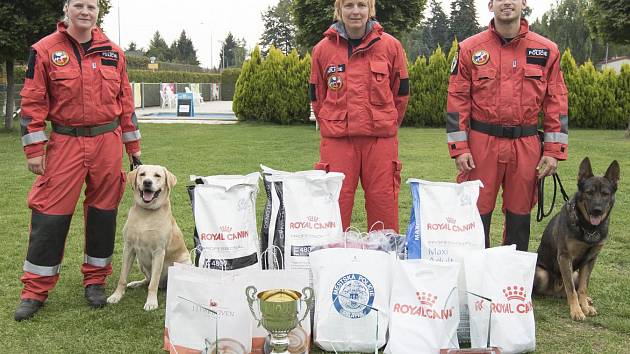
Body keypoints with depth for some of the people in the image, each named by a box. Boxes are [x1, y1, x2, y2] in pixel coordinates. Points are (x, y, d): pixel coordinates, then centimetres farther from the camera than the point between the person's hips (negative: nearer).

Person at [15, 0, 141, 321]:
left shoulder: (113, 53, 8)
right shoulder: (45, 50, -1)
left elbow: (125, 101, 12)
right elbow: (33, 102, -2)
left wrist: (133, 145, 12)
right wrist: (34, 149, -7)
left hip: (108, 142, 3)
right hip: (65, 143, -2)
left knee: (103, 211, 8)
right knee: (50, 213, -2)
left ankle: (95, 279, 23)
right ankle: (35, 290, 10)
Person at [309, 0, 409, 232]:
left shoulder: (390, 46, 2)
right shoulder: (323, 49, 4)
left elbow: (401, 92, 12)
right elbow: (317, 95, 15)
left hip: (380, 139, 0)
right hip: (337, 140, 0)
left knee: (384, 206, 4)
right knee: (336, 206, 2)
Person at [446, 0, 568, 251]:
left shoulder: (547, 50, 4)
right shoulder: (470, 49, 1)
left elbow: (556, 102, 5)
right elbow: (457, 99, 0)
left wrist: (553, 151, 0)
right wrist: (459, 148, -6)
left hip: (526, 146, 1)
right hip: (481, 144, -1)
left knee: (519, 214, 11)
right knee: (477, 214, 4)